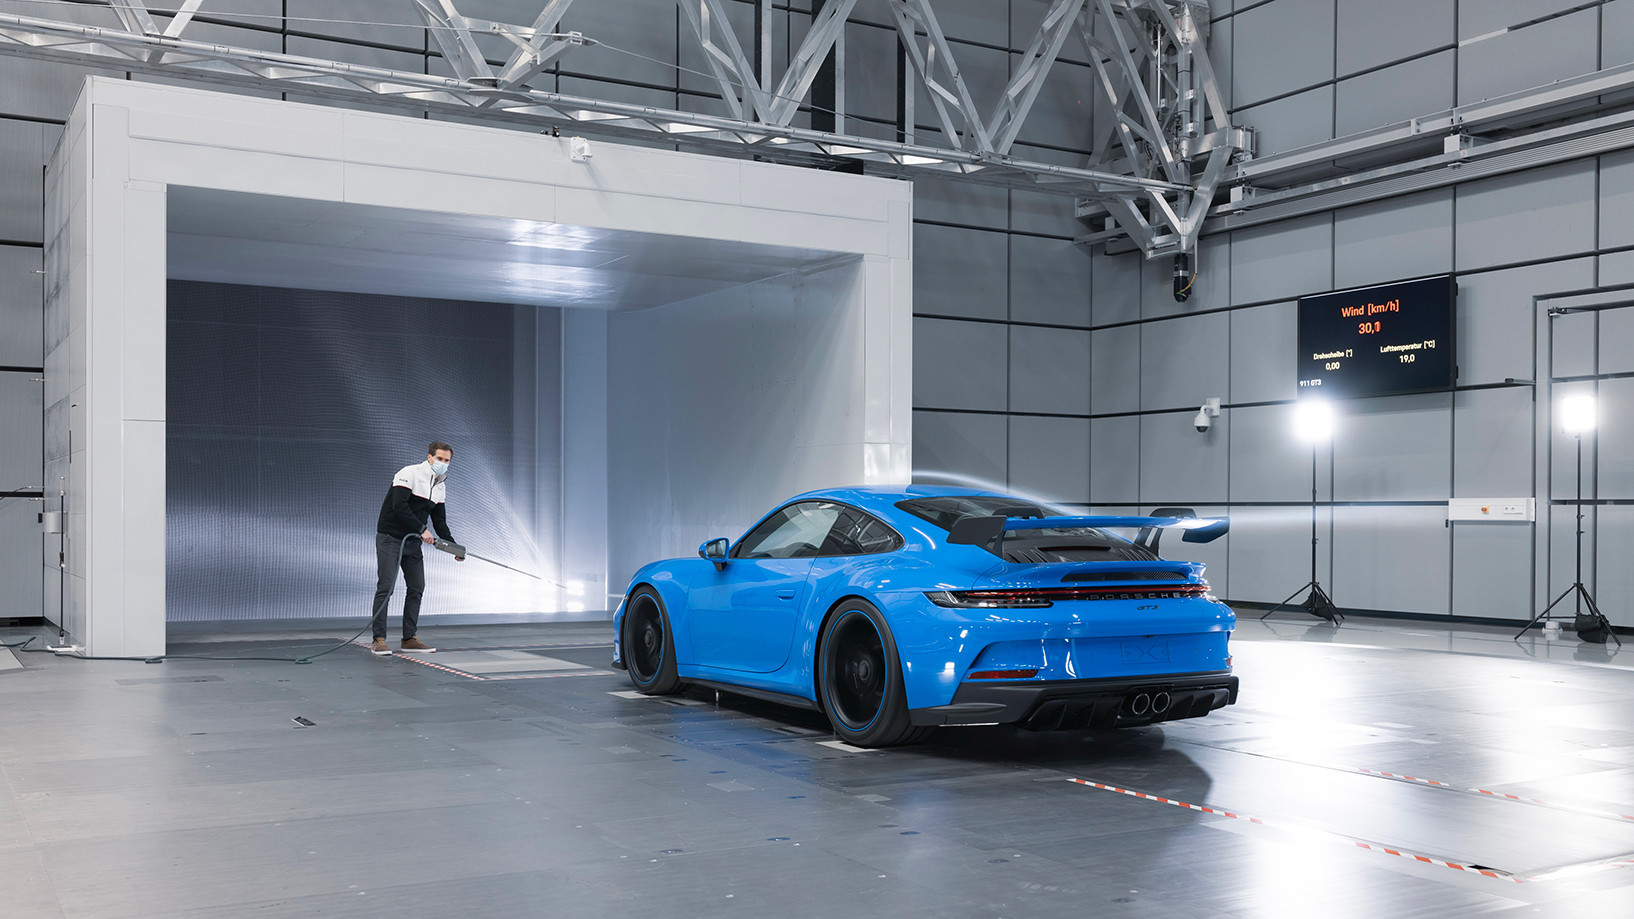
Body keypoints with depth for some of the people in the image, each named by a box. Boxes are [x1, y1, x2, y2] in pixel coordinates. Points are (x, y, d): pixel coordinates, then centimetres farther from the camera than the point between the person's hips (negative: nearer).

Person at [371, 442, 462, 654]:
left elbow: (440, 521, 15)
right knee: (386, 587, -9)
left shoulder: (440, 486, 10)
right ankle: (378, 639, -5)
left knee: (417, 588, 4)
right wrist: (422, 529, -24)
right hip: (390, 538, -8)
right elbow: (399, 506, -24)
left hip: (413, 542, 8)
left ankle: (409, 638, 12)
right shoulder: (409, 474, -14)